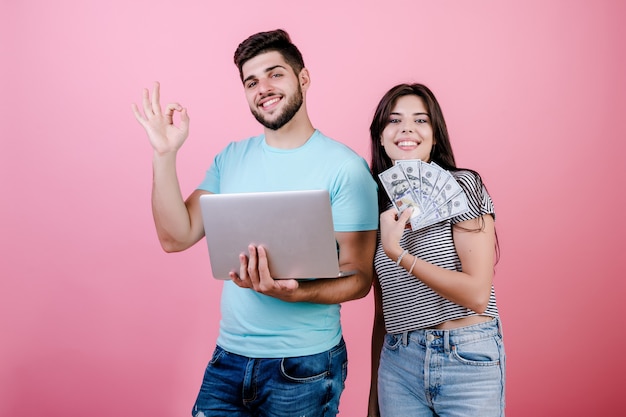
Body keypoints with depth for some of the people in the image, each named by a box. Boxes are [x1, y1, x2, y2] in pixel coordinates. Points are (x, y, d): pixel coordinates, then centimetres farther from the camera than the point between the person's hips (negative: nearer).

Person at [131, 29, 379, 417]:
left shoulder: (345, 167, -12)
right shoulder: (232, 158, 5)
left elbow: (359, 278, -12)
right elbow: (177, 237, -1)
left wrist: (292, 292, -29)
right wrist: (165, 154, -9)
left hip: (304, 365, -4)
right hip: (228, 356, 4)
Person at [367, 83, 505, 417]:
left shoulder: (461, 186, -7)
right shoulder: (379, 205, 6)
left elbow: (477, 295, -16)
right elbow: (382, 311, 9)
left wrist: (399, 254, -17)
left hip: (467, 361, -4)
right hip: (398, 364, 4)